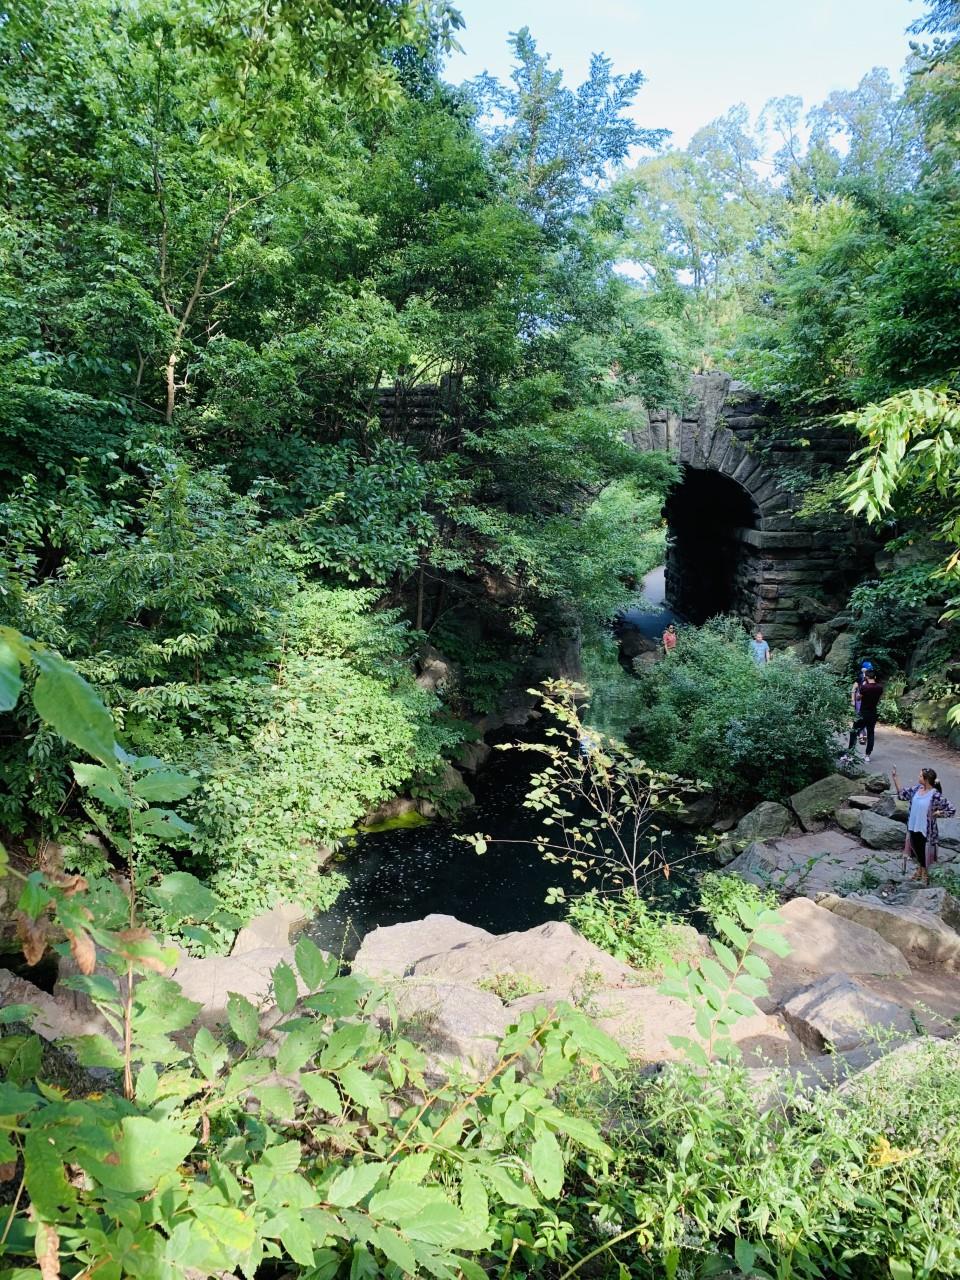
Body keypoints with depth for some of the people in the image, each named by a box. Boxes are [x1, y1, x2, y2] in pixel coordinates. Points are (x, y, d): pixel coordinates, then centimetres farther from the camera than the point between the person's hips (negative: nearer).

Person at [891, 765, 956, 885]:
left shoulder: (936, 796, -23)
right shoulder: (917, 789, -5)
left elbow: (951, 810, -17)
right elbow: (902, 793, 5)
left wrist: (935, 814, -18)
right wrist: (895, 778, -1)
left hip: (926, 829, -6)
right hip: (913, 826, 6)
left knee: (924, 851, 12)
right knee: (916, 848, 23)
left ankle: (925, 872, 35)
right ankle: (919, 868, 45)